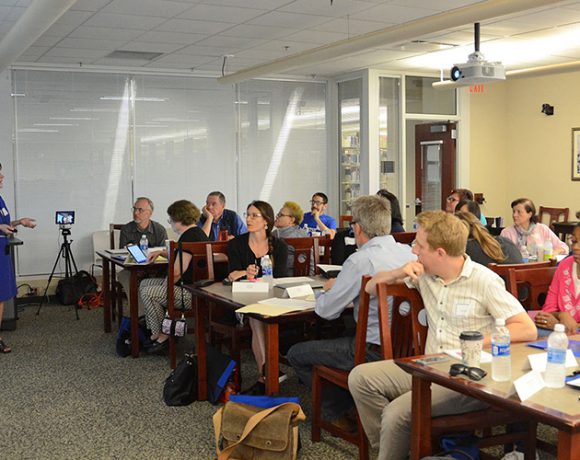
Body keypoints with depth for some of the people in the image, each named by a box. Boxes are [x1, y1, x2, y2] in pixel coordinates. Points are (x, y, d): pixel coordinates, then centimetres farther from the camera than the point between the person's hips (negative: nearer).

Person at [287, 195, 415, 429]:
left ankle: (343, 415, 17)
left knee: (296, 354, 7)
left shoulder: (360, 261, -21)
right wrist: (342, 287, 20)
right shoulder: (409, 252, 2)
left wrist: (330, 288, 9)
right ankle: (354, 406, 33)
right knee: (339, 333, 33)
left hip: (375, 352, -8)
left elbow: (326, 311, -13)